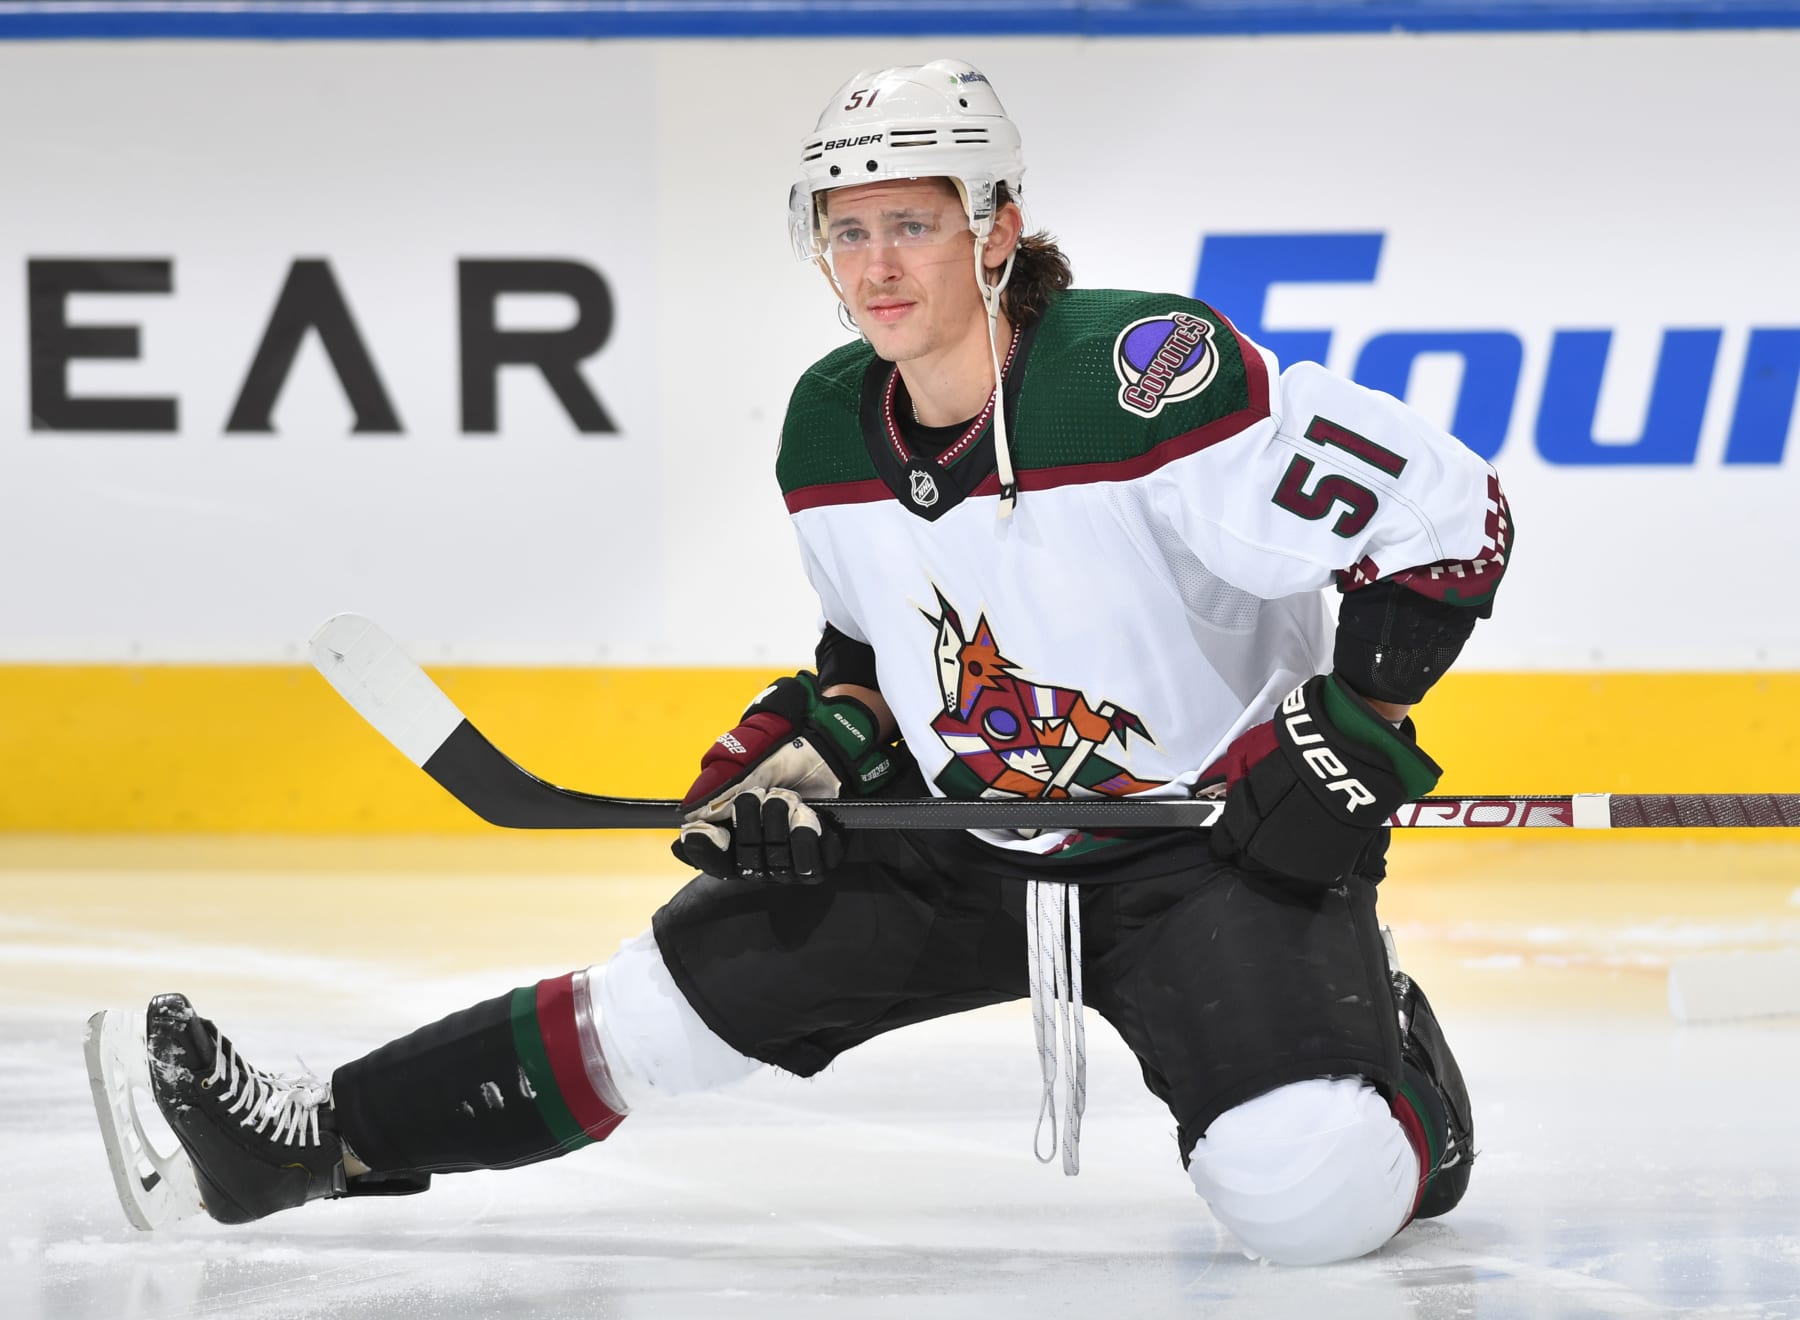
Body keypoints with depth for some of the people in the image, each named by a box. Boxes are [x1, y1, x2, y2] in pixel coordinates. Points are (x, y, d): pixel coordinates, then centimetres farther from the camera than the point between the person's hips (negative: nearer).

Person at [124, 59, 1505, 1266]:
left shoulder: (1149, 379, -25)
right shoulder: (830, 432, -2)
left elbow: (1446, 514, -23)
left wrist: (1351, 738, -23)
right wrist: (810, 761, 0)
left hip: (1217, 828, -6)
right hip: (963, 825, 6)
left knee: (1313, 1192, -28)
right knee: (681, 986, -2)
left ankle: (1383, 1050, 7)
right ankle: (327, 1139, 6)